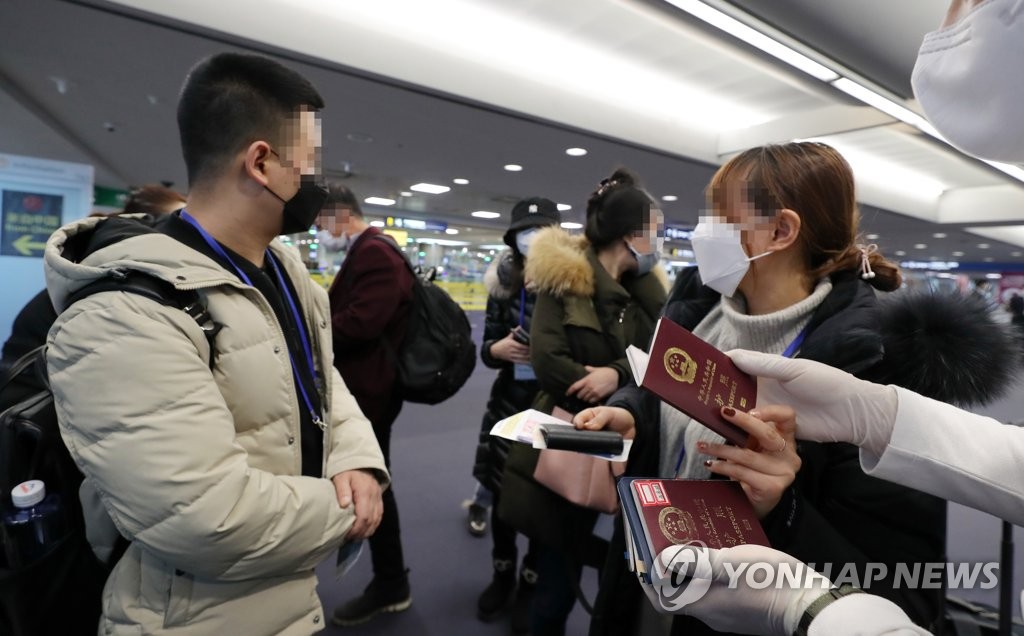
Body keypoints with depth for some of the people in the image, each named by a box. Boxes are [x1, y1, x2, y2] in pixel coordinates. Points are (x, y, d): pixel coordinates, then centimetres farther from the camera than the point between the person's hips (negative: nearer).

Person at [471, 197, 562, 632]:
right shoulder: (505, 285, 0)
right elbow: (487, 349, 6)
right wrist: (497, 349, -16)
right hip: (509, 400, 3)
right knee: (501, 493, 15)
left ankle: (531, 583, 35)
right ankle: (502, 575, 41)